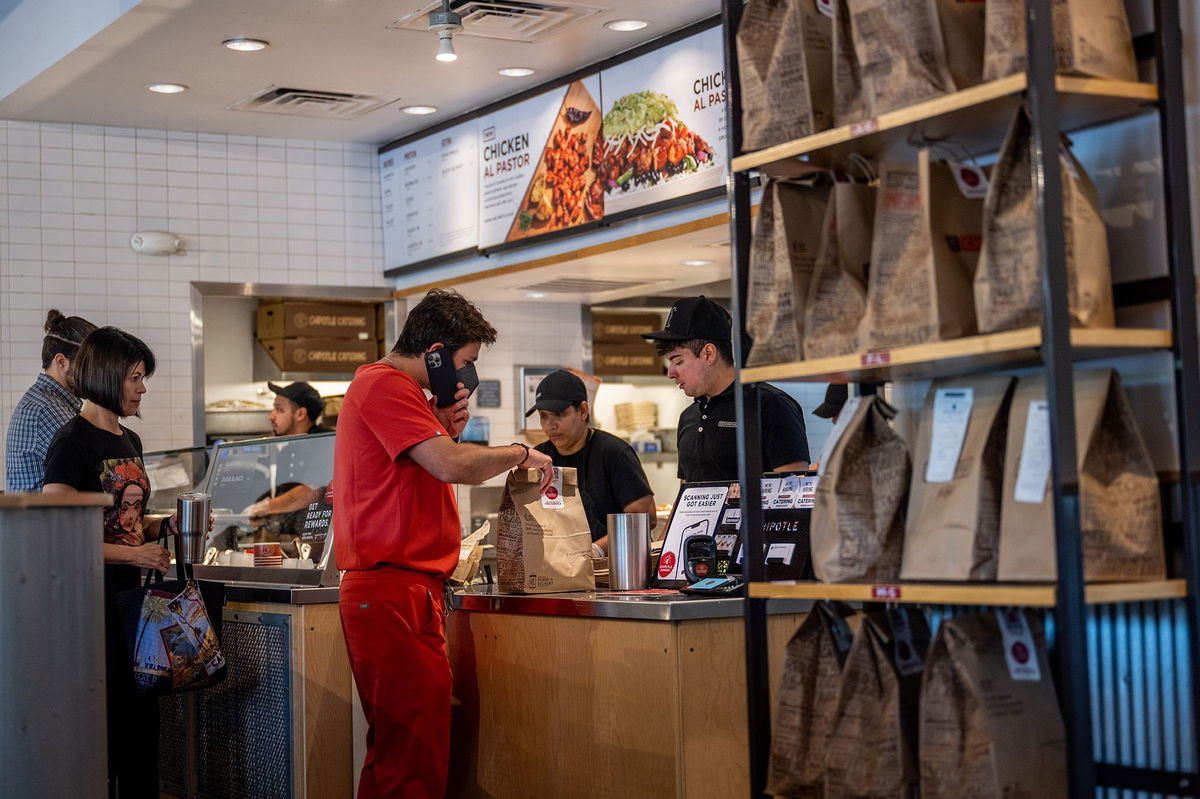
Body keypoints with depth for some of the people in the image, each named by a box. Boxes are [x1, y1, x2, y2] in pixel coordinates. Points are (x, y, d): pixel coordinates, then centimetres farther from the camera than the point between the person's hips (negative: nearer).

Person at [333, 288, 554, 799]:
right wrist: (521, 453, -4)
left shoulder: (395, 389, 24)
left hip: (409, 590, 11)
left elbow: (429, 476, 27)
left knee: (399, 753, 9)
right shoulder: (384, 385, -9)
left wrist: (446, 428, 11)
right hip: (393, 589, -11)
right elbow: (452, 466, -19)